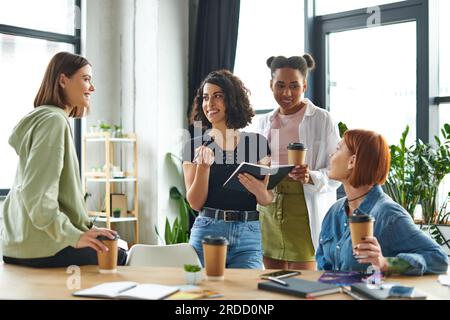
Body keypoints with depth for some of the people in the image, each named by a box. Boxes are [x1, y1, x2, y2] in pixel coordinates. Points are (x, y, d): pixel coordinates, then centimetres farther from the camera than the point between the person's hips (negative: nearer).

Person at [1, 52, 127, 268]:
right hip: (43, 248, -9)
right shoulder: (53, 120, -14)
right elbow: (37, 194, -23)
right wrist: (74, 236, -23)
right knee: (118, 258, 1)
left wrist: (84, 228, 15)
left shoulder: (43, 118, 17)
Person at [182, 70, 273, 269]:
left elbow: (268, 200, 6)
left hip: (249, 236, 0)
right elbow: (195, 203, 0)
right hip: (207, 230, 0)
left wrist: (258, 189, -16)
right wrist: (204, 165, -13)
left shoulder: (257, 143, 6)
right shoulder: (195, 146, 5)